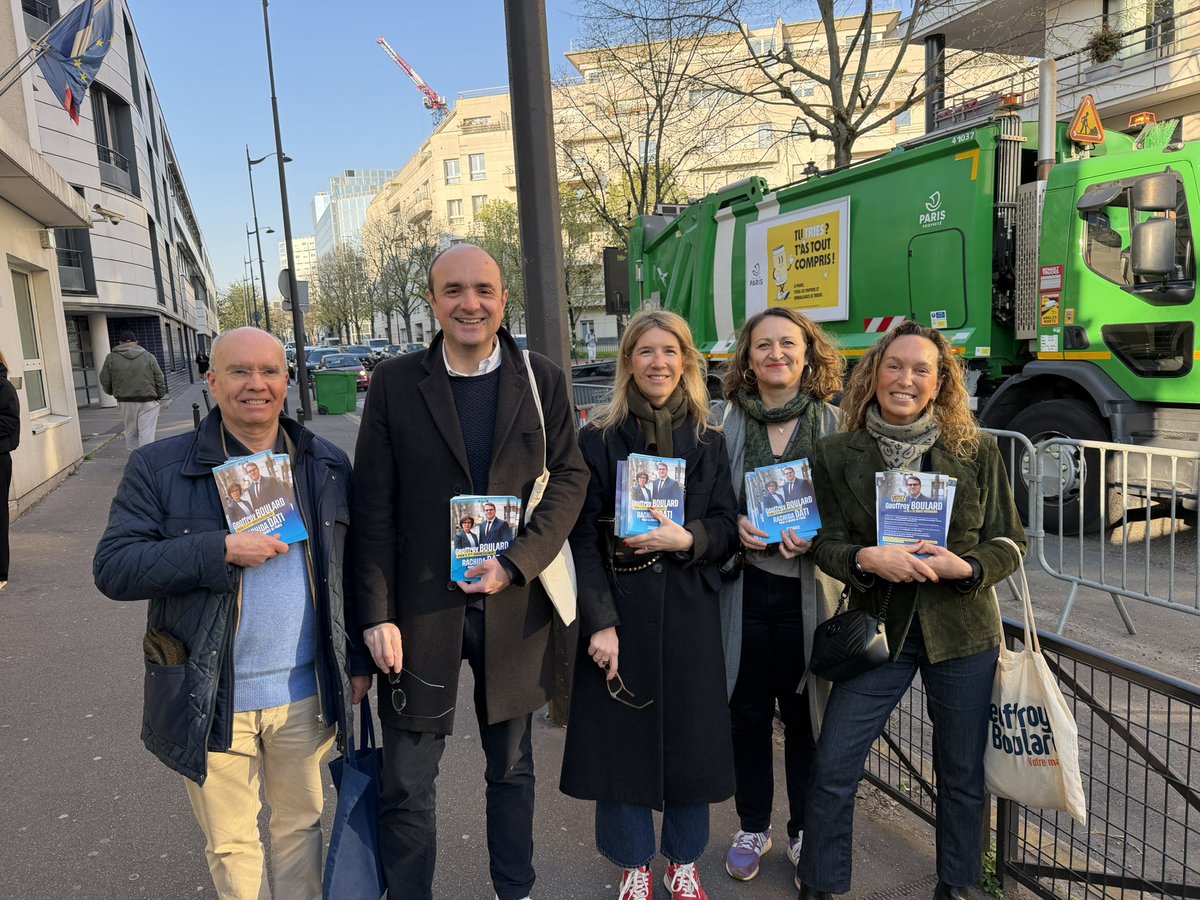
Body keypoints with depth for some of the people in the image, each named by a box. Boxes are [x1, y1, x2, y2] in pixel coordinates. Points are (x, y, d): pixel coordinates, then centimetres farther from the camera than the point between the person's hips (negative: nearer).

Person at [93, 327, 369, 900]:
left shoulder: (327, 466, 1)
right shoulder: (158, 468, -6)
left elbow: (353, 570, 6)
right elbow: (112, 568, -13)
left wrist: (358, 661, 6)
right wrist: (220, 551, -24)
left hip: (306, 693, 2)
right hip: (211, 698, -1)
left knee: (300, 822, 21)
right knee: (231, 843, 16)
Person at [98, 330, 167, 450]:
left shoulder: (111, 358, 4)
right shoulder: (148, 356, 2)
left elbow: (105, 382, 7)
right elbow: (159, 380, 1)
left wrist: (115, 393, 25)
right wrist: (159, 396, 14)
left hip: (125, 402, 1)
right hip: (148, 401, -1)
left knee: (131, 434, 14)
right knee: (147, 435, -2)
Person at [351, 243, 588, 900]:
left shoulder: (543, 380, 0)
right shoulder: (394, 384, -3)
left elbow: (569, 477, -1)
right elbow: (372, 508, -3)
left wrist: (517, 563, -14)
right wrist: (377, 615, -8)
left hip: (513, 606, 2)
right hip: (421, 607, -1)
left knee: (512, 769, 20)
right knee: (406, 786, 9)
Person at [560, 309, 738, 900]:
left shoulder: (708, 441, 6)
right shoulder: (598, 439, -2)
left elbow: (726, 529, 6)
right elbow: (584, 537, -6)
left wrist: (688, 539, -16)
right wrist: (600, 622, -14)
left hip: (689, 613, 2)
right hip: (619, 610, -2)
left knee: (690, 735, 9)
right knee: (622, 734, 7)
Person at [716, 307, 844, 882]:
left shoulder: (834, 425, -2)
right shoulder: (727, 422, -1)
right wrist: (735, 525, -12)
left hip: (807, 590, 0)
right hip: (744, 587, 1)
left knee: (804, 712, 12)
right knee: (748, 712, 13)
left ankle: (804, 829, 34)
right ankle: (753, 827, 33)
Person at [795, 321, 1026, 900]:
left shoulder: (977, 451, -2)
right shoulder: (837, 455, -3)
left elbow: (1009, 542, 2)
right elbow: (826, 543, -2)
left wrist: (966, 567, -18)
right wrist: (867, 558, -23)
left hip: (962, 630, 1)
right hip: (878, 628, 0)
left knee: (962, 772, 14)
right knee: (831, 767, -1)